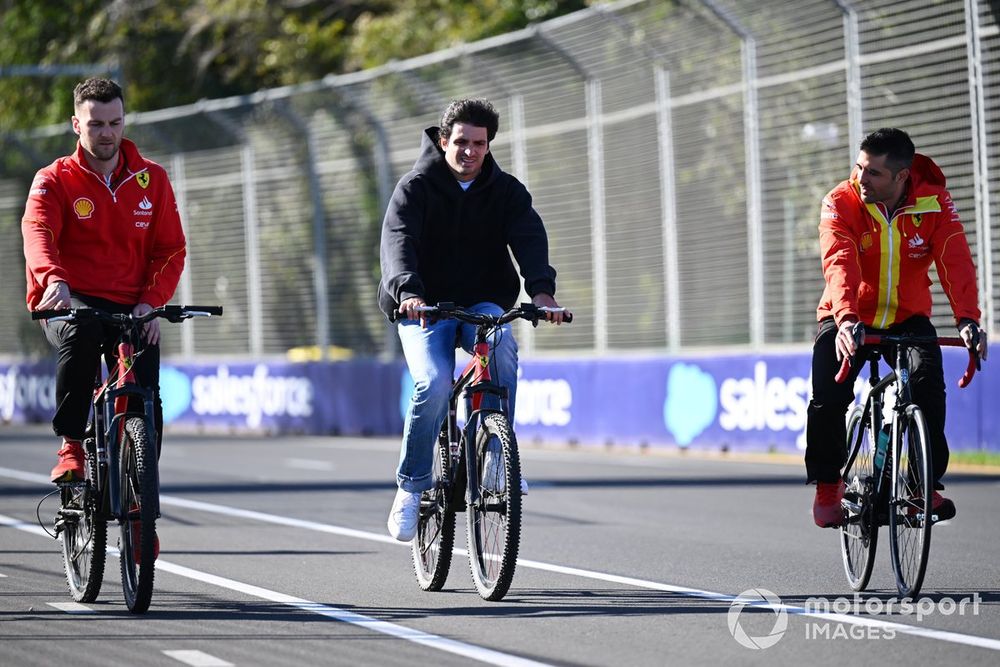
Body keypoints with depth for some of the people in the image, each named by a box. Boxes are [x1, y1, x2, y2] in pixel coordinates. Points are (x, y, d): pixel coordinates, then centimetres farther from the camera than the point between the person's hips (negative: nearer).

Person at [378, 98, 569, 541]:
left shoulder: (506, 191, 2)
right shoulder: (416, 188, -6)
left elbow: (530, 238, -15)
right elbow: (397, 240, -22)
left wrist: (541, 287, -36)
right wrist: (407, 291, -43)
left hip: (481, 304, 2)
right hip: (425, 307, -2)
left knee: (502, 347, -33)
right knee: (434, 384, -27)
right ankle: (411, 487, -11)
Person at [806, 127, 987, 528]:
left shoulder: (935, 203, -14)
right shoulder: (841, 203, -17)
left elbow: (956, 262, -26)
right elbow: (840, 264, -32)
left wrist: (967, 318, -43)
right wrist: (846, 318, -50)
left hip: (907, 318, 1)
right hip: (849, 319, 0)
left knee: (927, 382, -25)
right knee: (828, 396, -20)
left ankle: (929, 484, -17)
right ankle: (827, 488, -1)